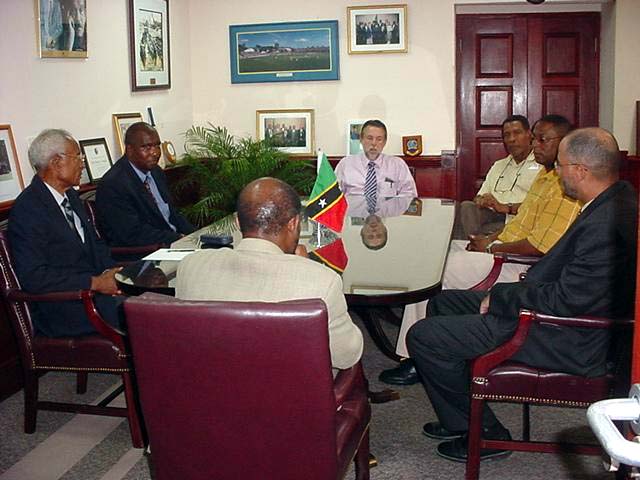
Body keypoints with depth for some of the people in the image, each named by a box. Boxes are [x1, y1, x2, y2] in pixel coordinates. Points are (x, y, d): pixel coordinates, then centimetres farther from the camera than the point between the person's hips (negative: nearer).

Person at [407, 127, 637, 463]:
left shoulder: (606, 224, -30)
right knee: (442, 303, 18)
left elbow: (565, 302, -28)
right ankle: (460, 418, 26)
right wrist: (534, 279, 6)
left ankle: (483, 433, 6)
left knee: (423, 336, -11)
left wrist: (498, 297, -16)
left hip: (567, 341, -11)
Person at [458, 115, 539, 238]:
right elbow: (481, 195, 24)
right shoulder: (498, 165, 29)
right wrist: (481, 200, -2)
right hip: (492, 216, 7)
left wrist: (506, 208, -20)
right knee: (466, 206, -25)